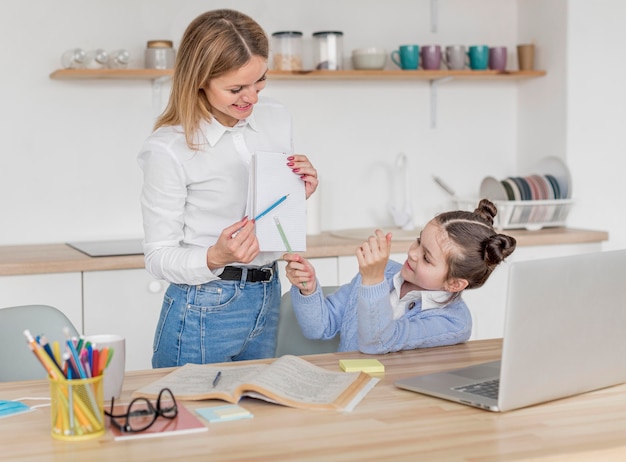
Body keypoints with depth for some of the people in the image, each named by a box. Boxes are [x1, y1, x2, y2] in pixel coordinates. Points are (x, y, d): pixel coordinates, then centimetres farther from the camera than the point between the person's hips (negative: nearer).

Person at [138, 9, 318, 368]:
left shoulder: (277, 119, 1)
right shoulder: (169, 149, -16)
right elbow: (159, 258, -11)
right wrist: (216, 257, -28)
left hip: (268, 298, 6)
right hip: (205, 311, -6)